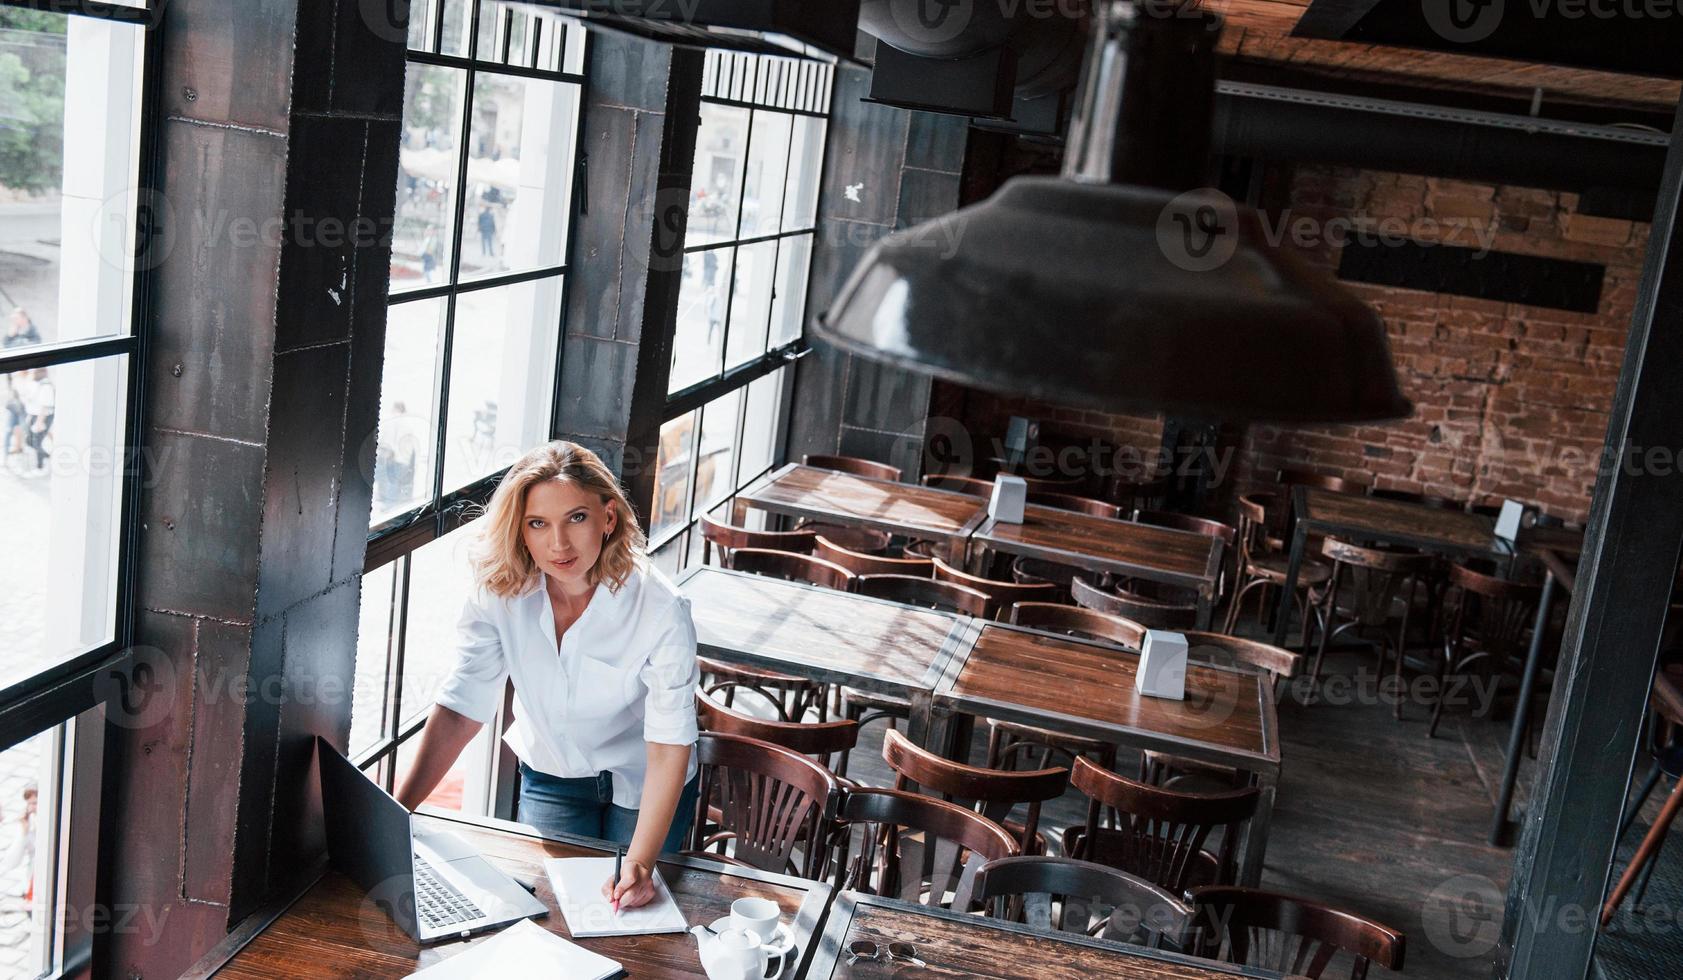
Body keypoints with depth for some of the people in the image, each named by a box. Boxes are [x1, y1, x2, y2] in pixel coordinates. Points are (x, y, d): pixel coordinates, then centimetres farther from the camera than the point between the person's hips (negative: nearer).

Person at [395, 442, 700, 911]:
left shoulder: (660, 608, -30)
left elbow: (669, 746, -30)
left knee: (630, 910, 9)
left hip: (641, 786, -2)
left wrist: (639, 864, -40)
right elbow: (460, 709, -23)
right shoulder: (500, 592, -22)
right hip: (550, 778, 2)